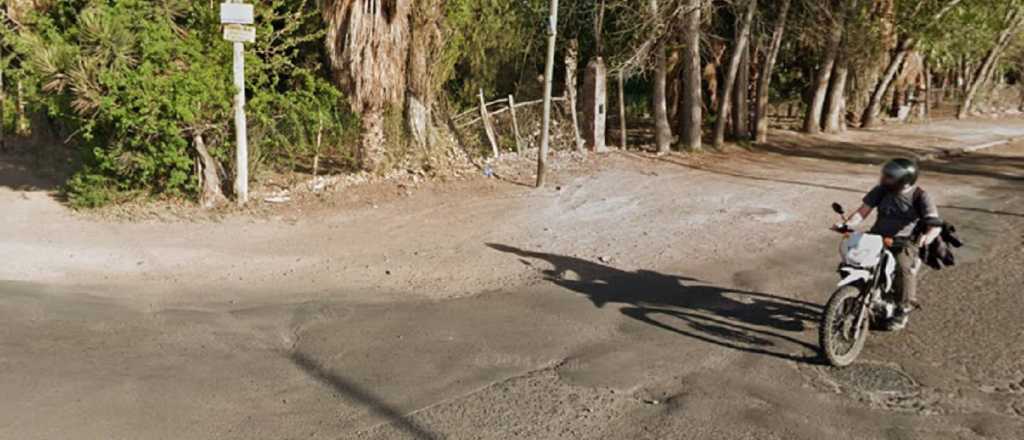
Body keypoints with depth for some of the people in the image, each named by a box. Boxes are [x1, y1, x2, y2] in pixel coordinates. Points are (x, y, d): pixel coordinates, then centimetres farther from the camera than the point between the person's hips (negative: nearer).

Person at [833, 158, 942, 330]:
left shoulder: (920, 197, -8)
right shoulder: (881, 191, 3)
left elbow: (935, 224, -17)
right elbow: (863, 211, 0)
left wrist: (928, 236, -40)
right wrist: (846, 224, -20)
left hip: (906, 242, -4)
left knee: (905, 267, -32)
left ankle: (903, 310, -11)